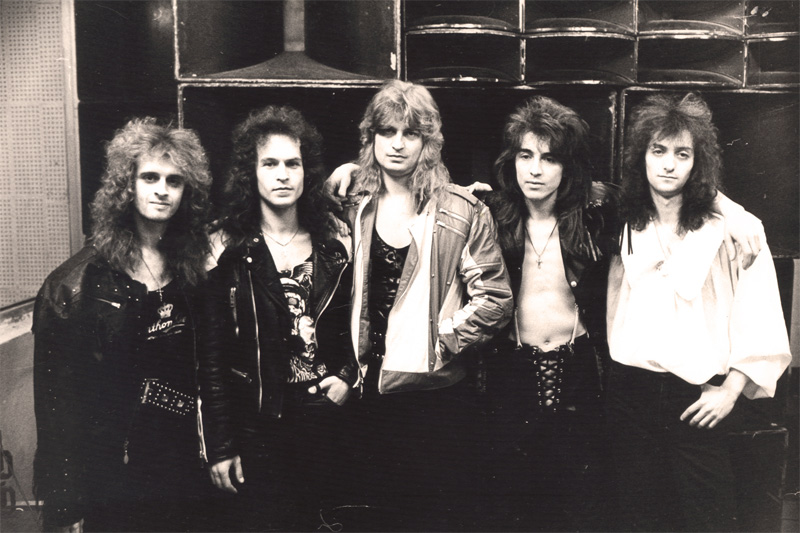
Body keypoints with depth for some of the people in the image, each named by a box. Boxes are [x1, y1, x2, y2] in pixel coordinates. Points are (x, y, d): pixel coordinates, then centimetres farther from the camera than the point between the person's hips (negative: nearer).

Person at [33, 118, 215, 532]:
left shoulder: (191, 269, 3)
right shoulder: (80, 282, -12)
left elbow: (203, 371, 7)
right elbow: (56, 393, -12)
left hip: (181, 467, 4)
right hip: (113, 477, -4)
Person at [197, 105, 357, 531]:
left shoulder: (335, 249, 6)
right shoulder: (228, 251, -4)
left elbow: (351, 331, 16)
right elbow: (212, 356, -5)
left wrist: (347, 376, -4)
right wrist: (220, 447, -8)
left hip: (323, 420, 3)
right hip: (257, 427, -3)